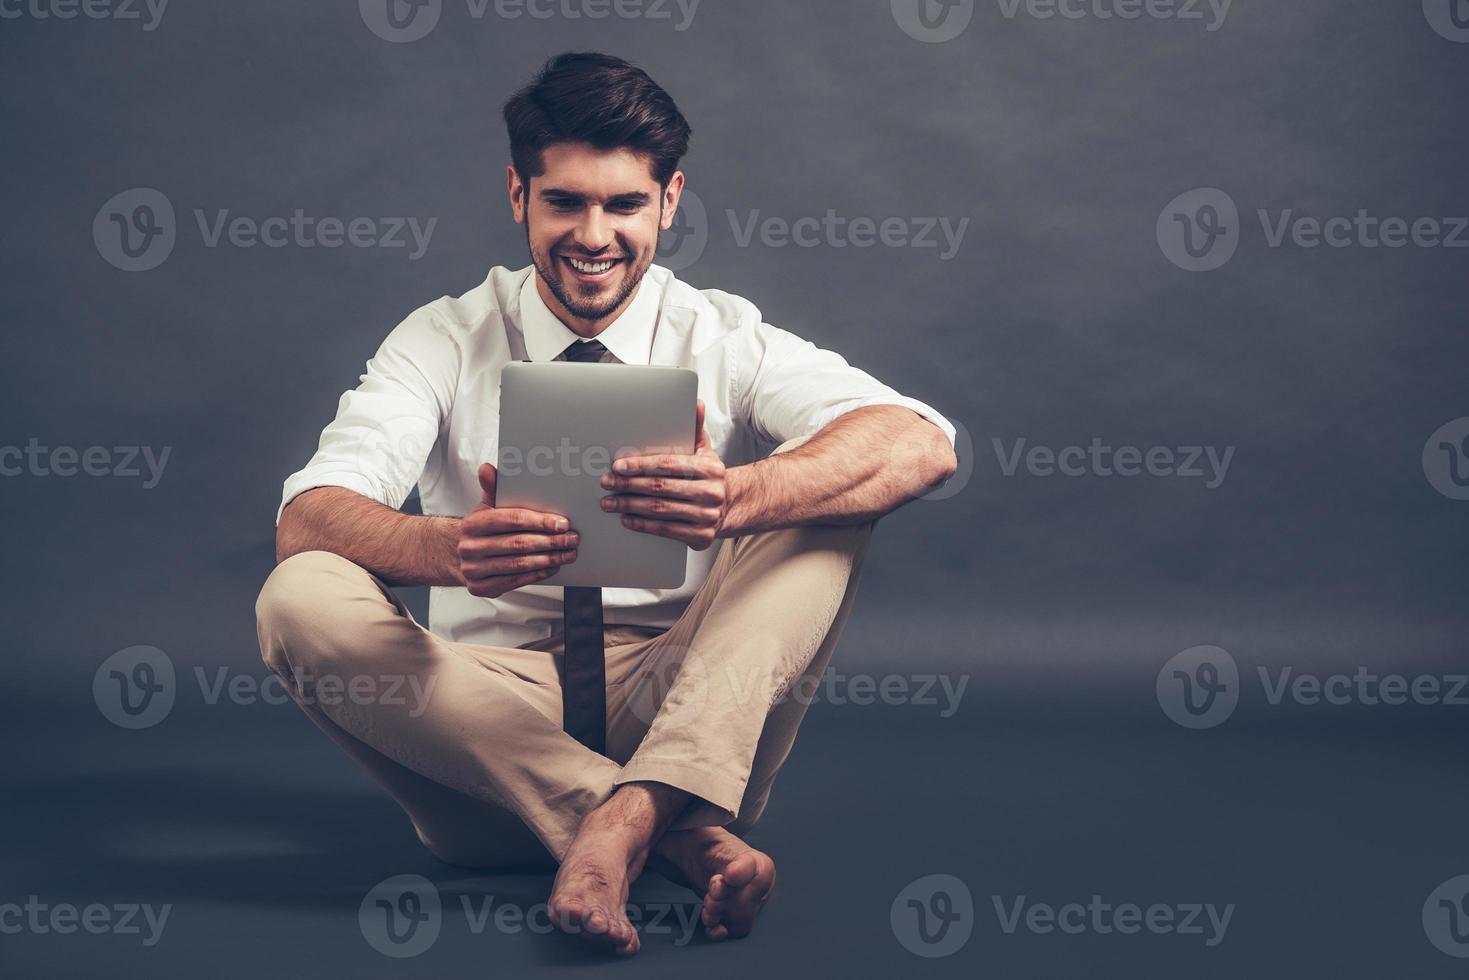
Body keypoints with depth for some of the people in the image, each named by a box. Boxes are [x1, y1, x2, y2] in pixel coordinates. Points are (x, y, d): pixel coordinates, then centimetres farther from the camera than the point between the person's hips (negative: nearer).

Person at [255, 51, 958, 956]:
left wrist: (736, 499, -41)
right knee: (301, 599, -25)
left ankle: (631, 814, -36)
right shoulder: (445, 343, 2)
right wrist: (447, 548, -39)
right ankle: (680, 834, -30)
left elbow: (922, 444, -19)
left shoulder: (729, 340, 0)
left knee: (822, 508, -19)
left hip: (682, 712, 0)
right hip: (486, 716, 1)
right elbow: (306, 520, -14)